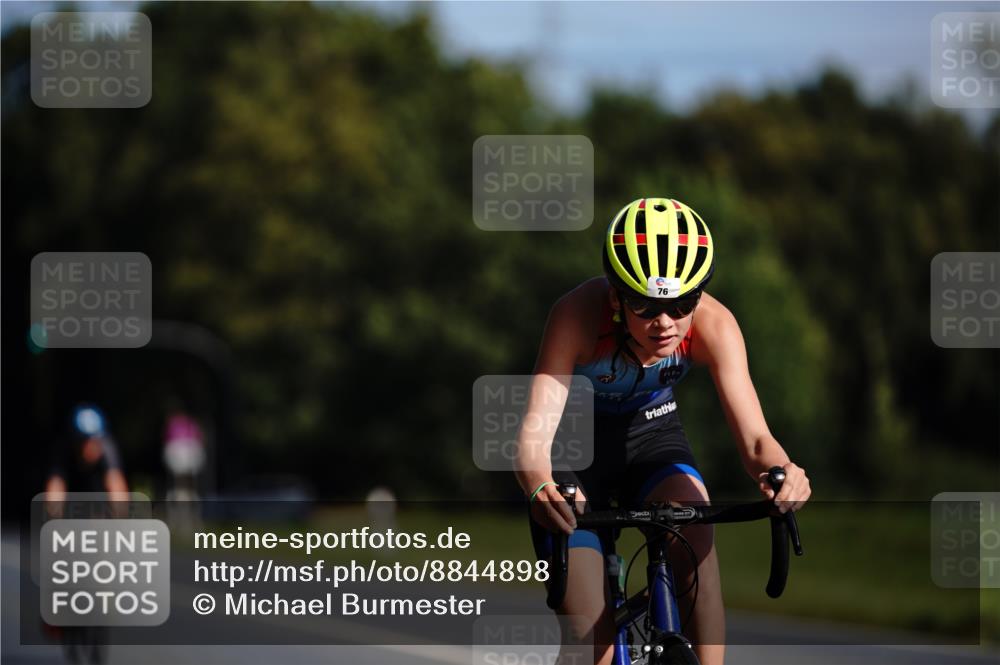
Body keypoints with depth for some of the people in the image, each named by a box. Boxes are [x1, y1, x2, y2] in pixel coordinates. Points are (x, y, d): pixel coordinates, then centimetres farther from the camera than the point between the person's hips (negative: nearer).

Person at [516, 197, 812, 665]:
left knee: (695, 535, -32)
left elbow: (754, 438, -32)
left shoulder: (712, 324, -27)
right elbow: (534, 431, -41)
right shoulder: (578, 315, -34)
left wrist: (780, 470, -56)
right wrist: (539, 487, -64)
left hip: (651, 433, 2)